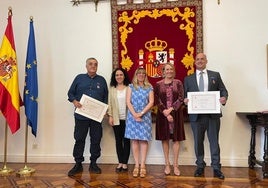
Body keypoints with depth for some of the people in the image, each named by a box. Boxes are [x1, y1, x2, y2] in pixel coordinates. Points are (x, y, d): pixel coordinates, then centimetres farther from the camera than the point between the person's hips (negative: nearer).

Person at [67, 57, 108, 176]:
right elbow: (70, 93, 8)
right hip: (81, 115, -1)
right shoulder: (79, 78, 8)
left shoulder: (101, 80, 11)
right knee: (79, 139, 3)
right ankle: (78, 164, 15)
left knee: (96, 140, 6)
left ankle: (93, 164, 18)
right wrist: (74, 101, -11)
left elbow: (106, 97, 13)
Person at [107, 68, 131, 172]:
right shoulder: (112, 88, 8)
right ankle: (120, 163, 14)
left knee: (126, 140, 2)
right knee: (118, 140, 6)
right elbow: (110, 103, 7)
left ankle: (125, 163, 9)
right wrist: (110, 116, 0)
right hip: (116, 118, 3)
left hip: (127, 118, -2)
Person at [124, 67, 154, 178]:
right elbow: (128, 102, 0)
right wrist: (134, 114, -12)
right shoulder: (131, 86, 8)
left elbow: (151, 102, -1)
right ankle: (136, 165, 7)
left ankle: (142, 165, 5)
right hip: (132, 116, 0)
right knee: (134, 140, 0)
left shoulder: (149, 87, 8)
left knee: (143, 140, -1)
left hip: (145, 116, 0)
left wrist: (141, 113, -12)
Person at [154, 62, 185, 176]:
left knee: (176, 139, 3)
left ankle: (175, 165, 11)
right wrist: (165, 113, -12)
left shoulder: (178, 83, 3)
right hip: (162, 114, 0)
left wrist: (170, 109, -14)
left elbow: (181, 99, -3)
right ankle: (167, 164, 15)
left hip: (176, 113, 0)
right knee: (165, 138, 5)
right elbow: (157, 101, -2)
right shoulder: (158, 84, 3)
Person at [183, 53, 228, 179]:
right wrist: (185, 100, -14)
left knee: (214, 141, 5)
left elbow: (223, 90, 6)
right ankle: (200, 166, 23)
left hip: (213, 114, -1)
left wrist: (224, 98, -15)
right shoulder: (188, 79, 10)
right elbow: (184, 95, 8)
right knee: (198, 142, 9)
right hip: (196, 115, 1)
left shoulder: (215, 75, 9)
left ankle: (216, 168, 14)